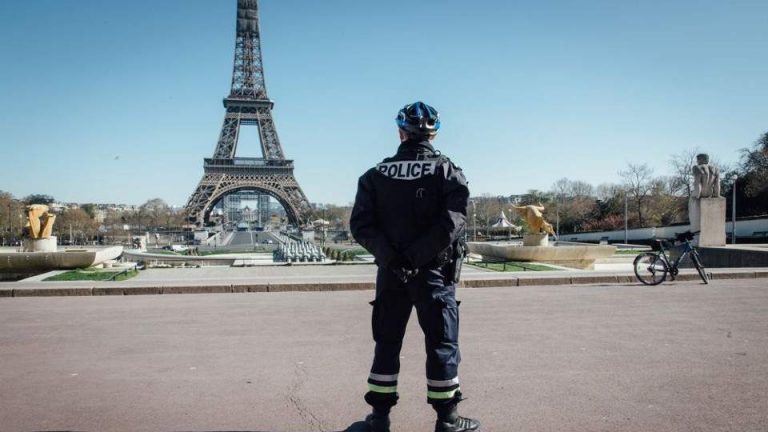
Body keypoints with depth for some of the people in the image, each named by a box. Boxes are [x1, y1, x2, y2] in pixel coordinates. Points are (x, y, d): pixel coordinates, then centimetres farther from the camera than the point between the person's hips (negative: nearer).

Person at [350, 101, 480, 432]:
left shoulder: (376, 175, 5)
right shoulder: (448, 173, -3)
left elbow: (360, 225, -6)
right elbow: (453, 222, -17)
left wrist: (392, 257, -11)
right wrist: (415, 257, -17)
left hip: (391, 273, 3)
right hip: (434, 273, -2)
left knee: (387, 343, 13)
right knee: (442, 344, 7)